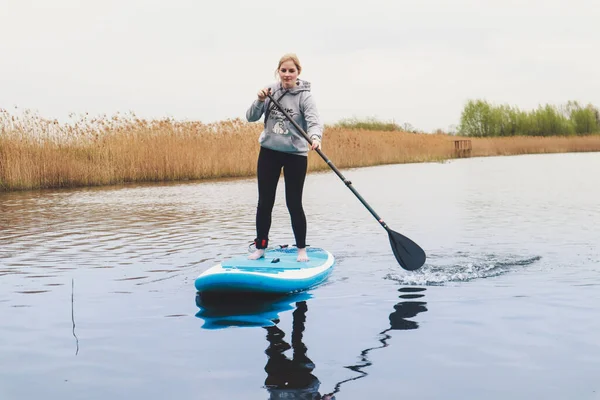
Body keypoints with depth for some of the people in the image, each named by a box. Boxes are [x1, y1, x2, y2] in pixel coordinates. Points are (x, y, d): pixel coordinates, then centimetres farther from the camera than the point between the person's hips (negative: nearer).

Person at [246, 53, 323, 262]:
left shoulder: (304, 96, -11)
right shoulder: (270, 91, -1)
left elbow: (314, 121, -25)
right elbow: (251, 117, -2)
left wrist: (315, 137, -46)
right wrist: (260, 101, -21)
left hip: (296, 155, -3)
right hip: (269, 152, 3)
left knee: (294, 204, 1)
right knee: (265, 203, 8)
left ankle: (302, 249, 16)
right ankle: (260, 247, 20)